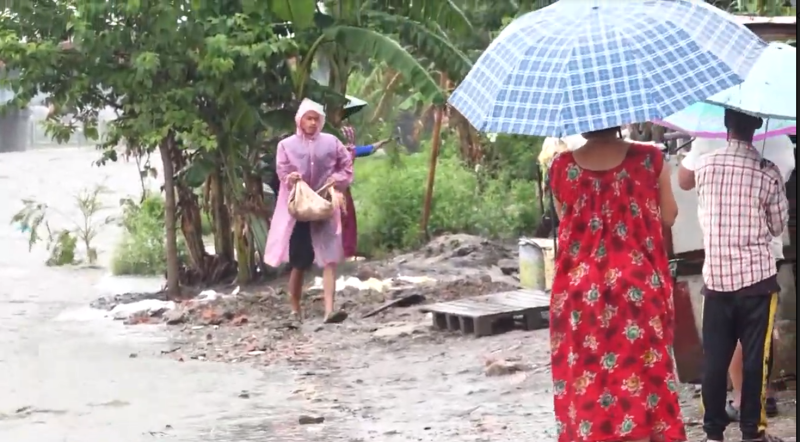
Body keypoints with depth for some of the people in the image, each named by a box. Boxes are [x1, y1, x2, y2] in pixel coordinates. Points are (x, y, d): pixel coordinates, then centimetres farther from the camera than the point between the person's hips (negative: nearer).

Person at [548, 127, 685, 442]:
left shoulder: (561, 167, -2)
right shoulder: (649, 159, -6)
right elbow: (668, 217, 6)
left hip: (579, 293, 1)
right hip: (638, 289, -1)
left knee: (585, 385, 7)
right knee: (639, 381, 6)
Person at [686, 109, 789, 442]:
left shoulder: (703, 166, 0)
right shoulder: (767, 172, -7)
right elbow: (779, 226, 4)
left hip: (715, 277, 2)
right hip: (757, 278, -2)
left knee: (715, 359, 6)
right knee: (754, 359, 5)